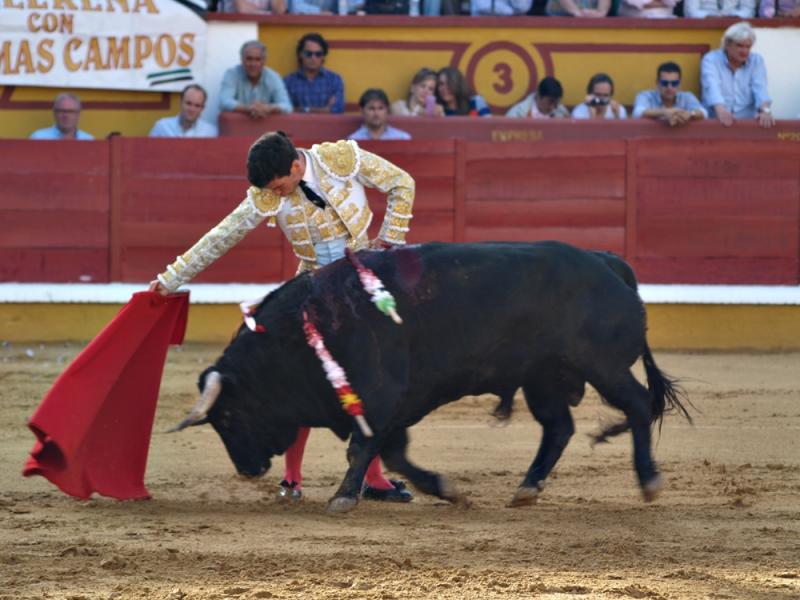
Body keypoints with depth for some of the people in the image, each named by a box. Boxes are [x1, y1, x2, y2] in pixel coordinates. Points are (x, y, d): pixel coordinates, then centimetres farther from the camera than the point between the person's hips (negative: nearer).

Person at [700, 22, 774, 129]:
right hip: (714, 123, -2)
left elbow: (760, 89, -7)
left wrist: (765, 111, -28)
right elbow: (712, 87, -17)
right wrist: (721, 112, -37)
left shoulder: (756, 61, 9)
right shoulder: (711, 59, 0)